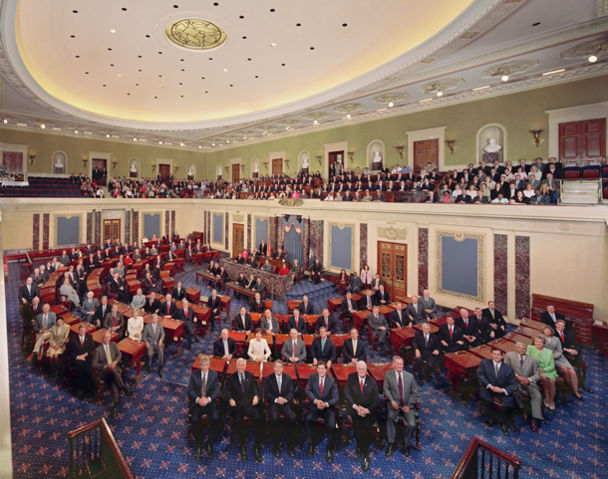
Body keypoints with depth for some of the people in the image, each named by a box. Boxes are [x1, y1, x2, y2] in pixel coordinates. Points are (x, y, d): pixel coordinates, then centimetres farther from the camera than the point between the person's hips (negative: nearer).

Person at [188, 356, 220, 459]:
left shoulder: (214, 374, 5)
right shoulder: (194, 374, 7)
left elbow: (216, 390, -1)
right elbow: (190, 390, 0)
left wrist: (208, 399, -17)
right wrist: (198, 399, -16)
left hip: (210, 401, -1)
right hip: (197, 401, 1)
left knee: (215, 418, -26)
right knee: (194, 419, -26)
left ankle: (210, 443, -5)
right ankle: (199, 445, -6)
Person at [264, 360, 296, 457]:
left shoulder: (288, 378, 10)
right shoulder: (269, 378, 4)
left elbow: (291, 392, 6)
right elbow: (266, 394, -1)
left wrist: (285, 399, -15)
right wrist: (276, 400, -16)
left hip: (285, 403, 1)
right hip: (273, 403, -1)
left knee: (291, 418, -25)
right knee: (274, 419, -29)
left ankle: (291, 447, -8)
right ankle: (276, 447, -12)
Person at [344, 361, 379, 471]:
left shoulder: (372, 381, 6)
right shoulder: (351, 377, 4)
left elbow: (376, 400, 1)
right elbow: (347, 393, -3)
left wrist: (367, 410, -16)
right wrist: (356, 407, -16)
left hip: (368, 409, 0)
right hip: (354, 407, 0)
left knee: (367, 424, -25)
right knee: (357, 421, -26)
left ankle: (365, 455, -12)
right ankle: (359, 445, -3)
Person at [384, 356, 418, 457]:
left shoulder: (410, 376, 1)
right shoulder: (388, 374, -1)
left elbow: (415, 392, 5)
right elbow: (386, 389, -1)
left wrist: (408, 405, -6)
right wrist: (392, 401, -17)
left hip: (407, 405, 2)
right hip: (394, 404, -1)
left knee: (412, 424, -20)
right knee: (390, 416, -31)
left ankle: (406, 444, 10)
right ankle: (391, 443, -10)